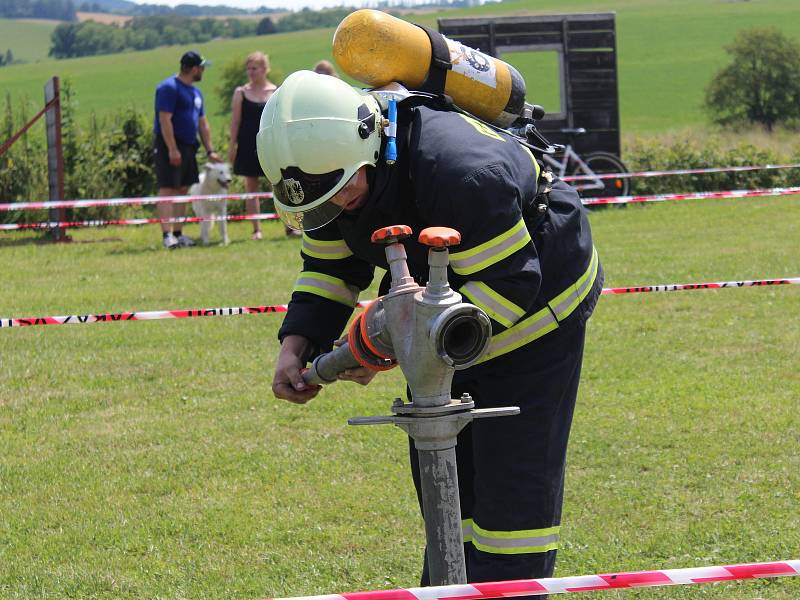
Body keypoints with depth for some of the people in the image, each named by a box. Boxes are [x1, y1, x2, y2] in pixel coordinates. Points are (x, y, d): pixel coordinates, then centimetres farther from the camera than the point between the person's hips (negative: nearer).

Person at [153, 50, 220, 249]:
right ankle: (167, 235, -15)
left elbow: (203, 123, 22)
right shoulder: (169, 88, -12)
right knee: (167, 189, -10)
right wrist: (172, 149, -23)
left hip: (188, 147, 9)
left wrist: (209, 150, 15)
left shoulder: (195, 92, 17)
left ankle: (178, 234, 15)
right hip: (170, 146, -9)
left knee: (182, 190, 10)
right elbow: (165, 120, -18)